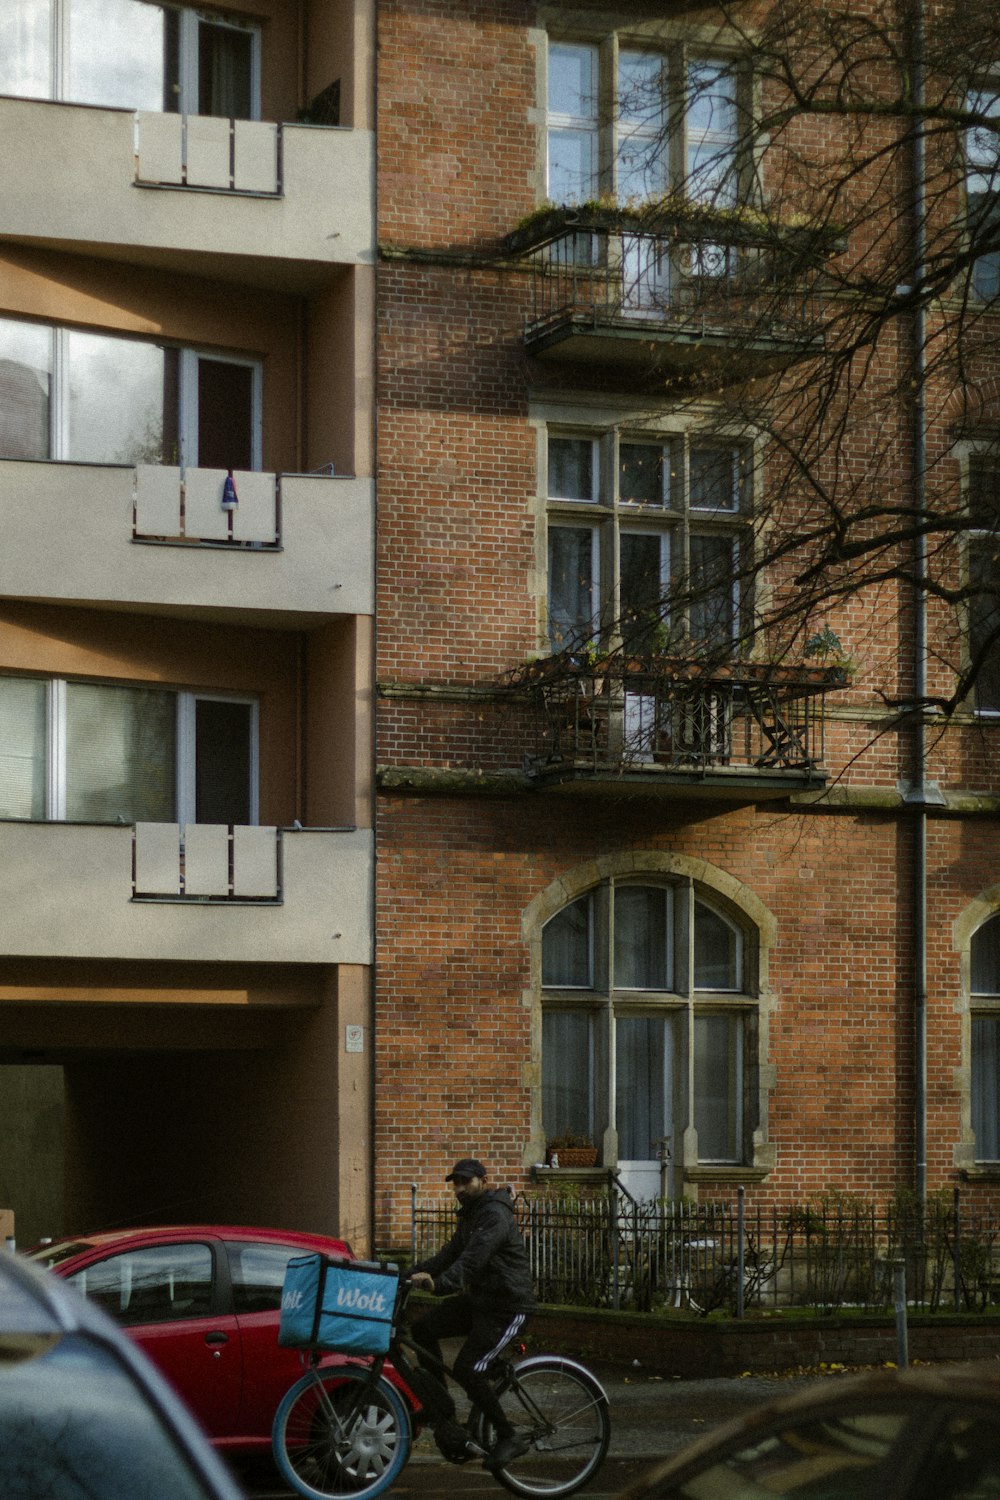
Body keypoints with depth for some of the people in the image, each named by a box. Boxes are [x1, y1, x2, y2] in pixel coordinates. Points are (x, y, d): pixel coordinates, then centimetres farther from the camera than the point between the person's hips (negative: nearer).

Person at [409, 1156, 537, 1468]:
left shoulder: (495, 1215, -17)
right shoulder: (470, 1215, 16)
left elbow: (474, 1257, -33)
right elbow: (450, 1255, 16)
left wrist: (442, 1283, -47)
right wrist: (412, 1273, 2)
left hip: (507, 1305, -10)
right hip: (478, 1299, 10)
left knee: (467, 1369, -19)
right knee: (424, 1328, -5)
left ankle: (509, 1438, -6)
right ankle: (441, 1411, 0)